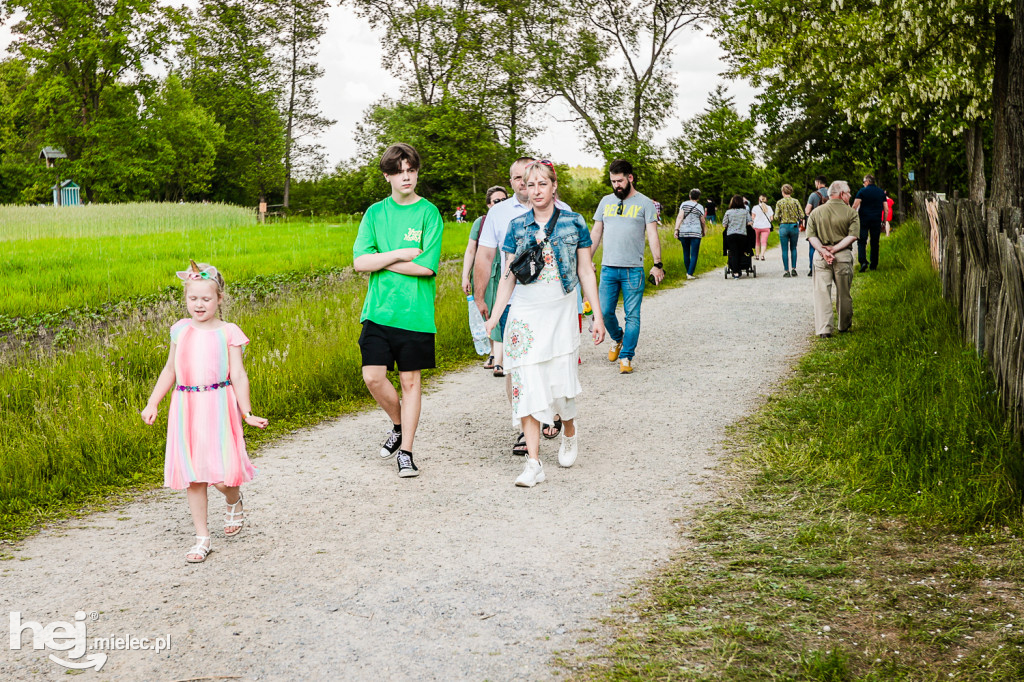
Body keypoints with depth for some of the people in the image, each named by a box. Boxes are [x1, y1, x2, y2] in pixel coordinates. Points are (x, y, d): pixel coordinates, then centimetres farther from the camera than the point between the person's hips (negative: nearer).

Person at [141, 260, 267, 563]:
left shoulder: (228, 332, 0)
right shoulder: (180, 330, 10)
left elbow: (238, 374, -1)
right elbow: (170, 370, 18)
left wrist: (246, 413, -8)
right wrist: (152, 403, 13)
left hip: (218, 405, -3)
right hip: (185, 407, 3)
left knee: (222, 475, -11)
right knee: (191, 476, 3)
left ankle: (234, 502, 26)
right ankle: (202, 538, 14)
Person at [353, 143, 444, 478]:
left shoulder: (429, 213, -2)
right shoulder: (375, 213, 8)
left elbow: (427, 266, -12)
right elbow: (359, 262, -1)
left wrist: (381, 259, -6)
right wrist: (400, 254, -11)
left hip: (415, 312, -2)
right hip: (378, 310, 3)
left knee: (410, 380, 4)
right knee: (373, 376, -3)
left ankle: (406, 451, 15)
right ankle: (399, 425, 25)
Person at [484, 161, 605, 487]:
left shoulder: (573, 223, 2)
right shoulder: (517, 226, 5)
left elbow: (586, 271, 5)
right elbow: (508, 275, 8)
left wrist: (597, 315, 2)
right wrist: (495, 316, 1)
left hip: (561, 313, -1)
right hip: (525, 315, 1)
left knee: (560, 380, -1)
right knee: (526, 384, -6)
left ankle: (569, 433, 33)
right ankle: (533, 463, -4)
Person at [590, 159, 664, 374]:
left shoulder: (645, 203, 1)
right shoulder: (606, 201, 12)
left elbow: (652, 235, -4)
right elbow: (596, 233, 17)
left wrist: (657, 264, -12)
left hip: (633, 270, -3)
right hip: (608, 268, 3)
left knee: (632, 315, -3)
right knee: (604, 312, 3)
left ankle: (626, 357, 3)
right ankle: (618, 339, 31)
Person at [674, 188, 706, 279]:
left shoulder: (684, 204, 4)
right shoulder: (700, 207, 1)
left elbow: (680, 217, -7)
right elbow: (703, 221, 6)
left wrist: (676, 229, -10)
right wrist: (704, 231, 22)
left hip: (683, 232, 3)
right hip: (695, 233, -2)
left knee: (686, 253, 14)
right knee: (694, 254, -1)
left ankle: (688, 272, 24)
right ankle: (690, 274, -10)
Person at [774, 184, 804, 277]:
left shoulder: (779, 202, -4)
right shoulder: (795, 201, -2)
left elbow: (776, 217, -7)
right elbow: (801, 215, -5)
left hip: (783, 227, -1)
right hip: (794, 226, 1)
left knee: (785, 250, 4)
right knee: (793, 248, 13)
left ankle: (786, 271, 3)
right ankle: (793, 269, 9)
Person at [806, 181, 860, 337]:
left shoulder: (816, 213, 7)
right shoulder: (851, 213, 0)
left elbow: (811, 236, -3)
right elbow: (852, 236, -11)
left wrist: (823, 250, -10)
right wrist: (834, 249, -12)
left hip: (820, 256, 1)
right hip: (843, 256, -1)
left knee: (822, 292, 0)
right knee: (843, 293, 13)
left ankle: (824, 329, -8)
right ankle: (844, 326, 28)